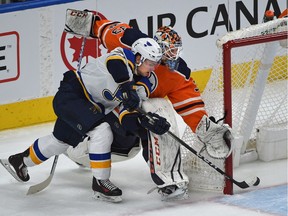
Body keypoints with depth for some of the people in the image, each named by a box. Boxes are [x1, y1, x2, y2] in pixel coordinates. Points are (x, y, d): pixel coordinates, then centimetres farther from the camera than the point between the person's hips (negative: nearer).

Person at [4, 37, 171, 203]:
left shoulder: (141, 84, 0)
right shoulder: (121, 57, -22)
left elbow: (130, 111, -8)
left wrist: (150, 121, -23)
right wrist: (128, 90, -51)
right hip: (71, 94, -10)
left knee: (61, 140, 26)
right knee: (102, 131, -25)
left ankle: (22, 160, 49)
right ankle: (100, 182, -14)